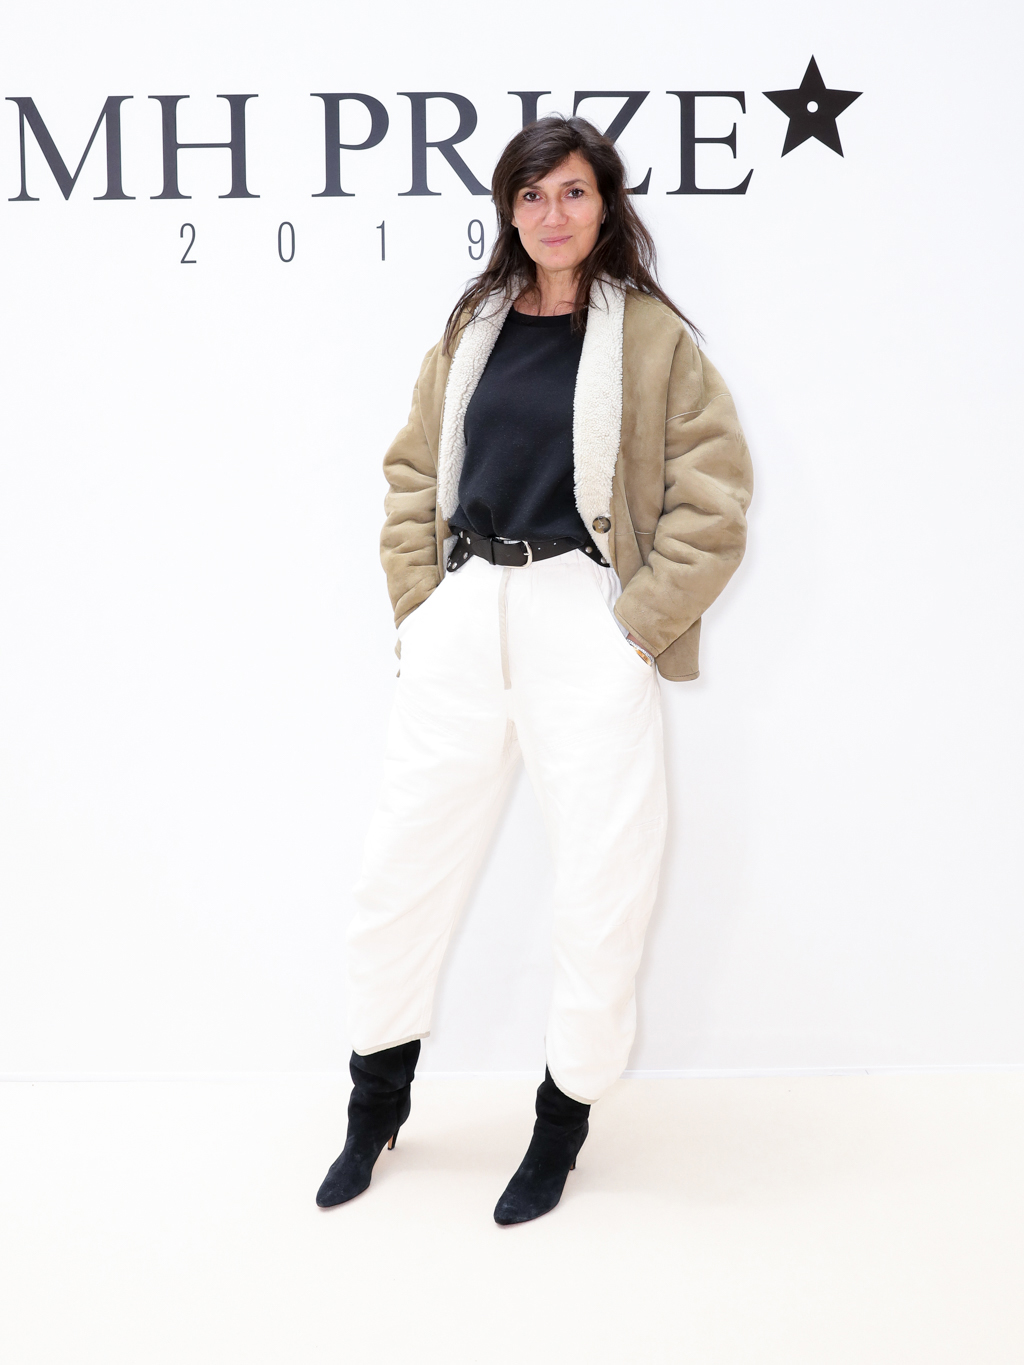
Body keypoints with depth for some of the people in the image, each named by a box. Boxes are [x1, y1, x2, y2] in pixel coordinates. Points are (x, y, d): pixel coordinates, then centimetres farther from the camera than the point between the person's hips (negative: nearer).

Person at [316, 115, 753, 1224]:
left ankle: (563, 1120, 23)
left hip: (589, 623, -3)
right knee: (400, 869, 8)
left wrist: (637, 621, -9)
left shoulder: (653, 335, 2)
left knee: (604, 886, 1)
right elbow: (413, 470, 18)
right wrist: (419, 601, 6)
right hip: (464, 618, 4)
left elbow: (714, 498, -3)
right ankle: (376, 1107, 30)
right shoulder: (472, 329, 14)